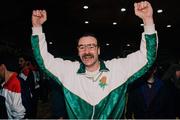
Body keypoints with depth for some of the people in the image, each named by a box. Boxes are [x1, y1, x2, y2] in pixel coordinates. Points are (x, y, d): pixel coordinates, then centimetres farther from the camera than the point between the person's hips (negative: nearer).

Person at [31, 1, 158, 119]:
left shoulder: (117, 68, -4)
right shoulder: (68, 70, 0)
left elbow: (146, 57, -7)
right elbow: (44, 59, 5)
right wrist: (37, 26, -5)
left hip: (112, 116, 0)